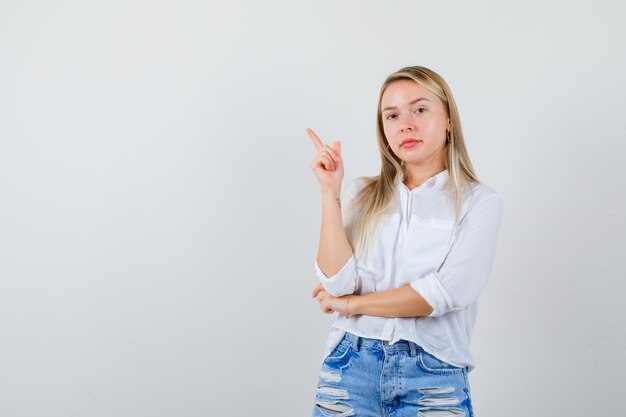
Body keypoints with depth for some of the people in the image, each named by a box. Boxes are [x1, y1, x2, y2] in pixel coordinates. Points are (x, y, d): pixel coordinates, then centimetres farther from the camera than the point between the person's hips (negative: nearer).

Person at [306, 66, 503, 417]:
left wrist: (350, 303, -6)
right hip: (351, 369, 2)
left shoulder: (481, 202, 0)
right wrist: (330, 192, -8)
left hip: (434, 378, -2)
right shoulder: (361, 196, 8)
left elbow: (448, 291, -13)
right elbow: (339, 282, -4)